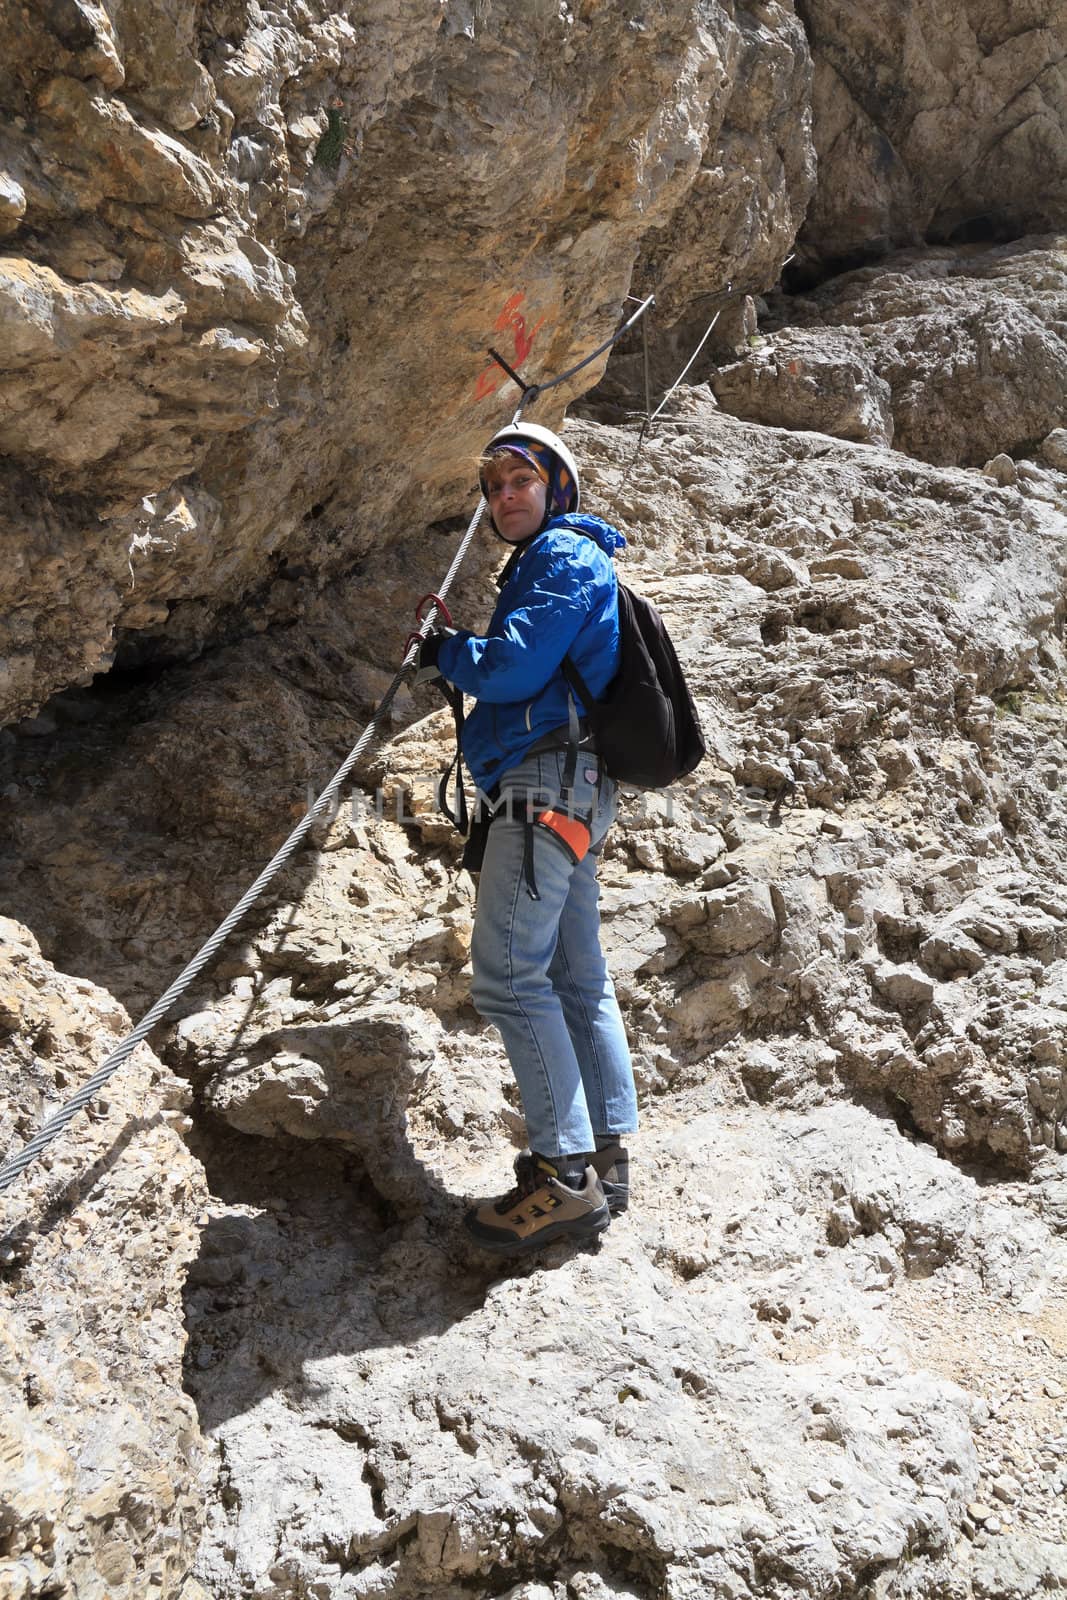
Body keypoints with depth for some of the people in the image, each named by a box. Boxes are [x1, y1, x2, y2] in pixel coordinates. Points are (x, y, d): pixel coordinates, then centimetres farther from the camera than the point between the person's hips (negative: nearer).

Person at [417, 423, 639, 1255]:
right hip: (574, 793, 11)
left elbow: (511, 668, -16)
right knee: (578, 975, 11)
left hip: (548, 782, -11)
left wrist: (446, 652, 2)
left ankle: (566, 1174, -13)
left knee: (508, 972, -14)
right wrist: (458, 651, 11)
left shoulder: (564, 556, -5)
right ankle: (606, 1154, 17)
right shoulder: (549, 562, 26)